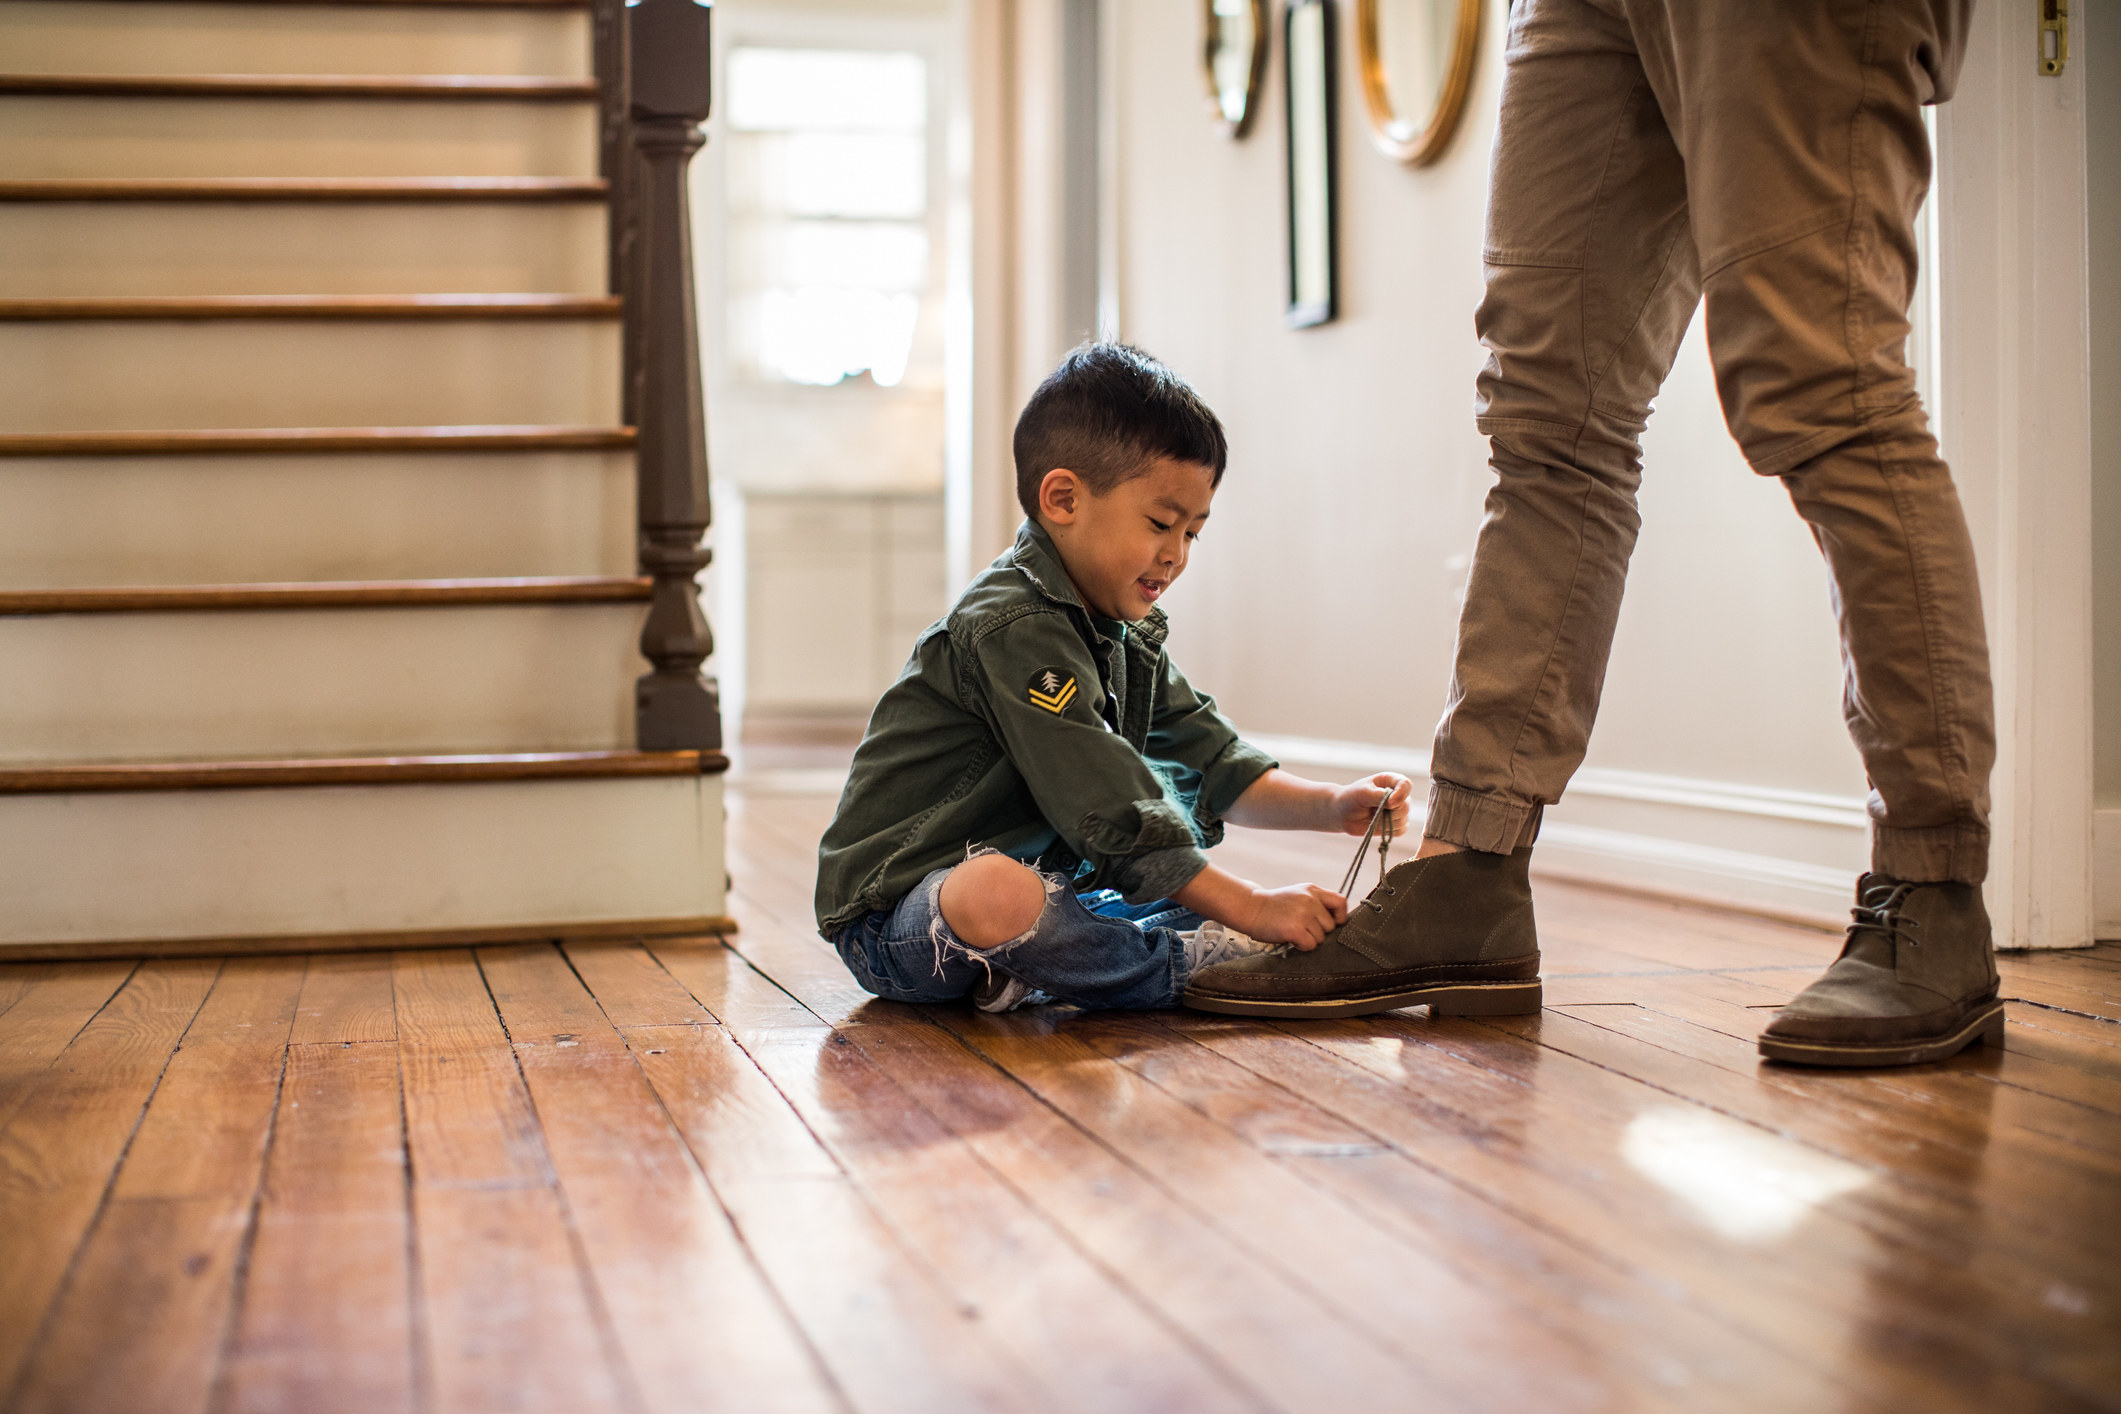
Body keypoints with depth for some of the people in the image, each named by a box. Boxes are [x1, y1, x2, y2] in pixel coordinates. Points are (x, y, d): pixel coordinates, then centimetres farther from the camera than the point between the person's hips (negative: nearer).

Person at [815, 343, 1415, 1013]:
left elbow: (1215, 767, 15)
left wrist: (1333, 807, -1)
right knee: (995, 894, -42)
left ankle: (1033, 970, -5)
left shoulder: (1128, 639, 11)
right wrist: (1252, 908, -23)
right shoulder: (1013, 629, -22)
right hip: (895, 919, -10)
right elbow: (1112, 819, -25)